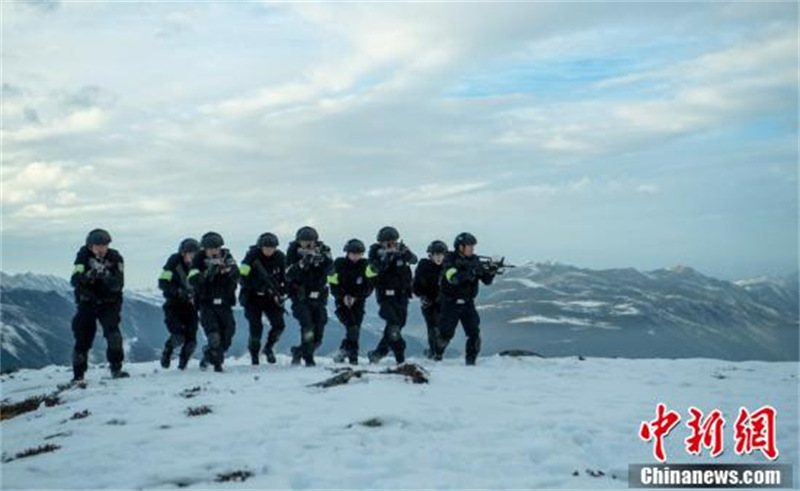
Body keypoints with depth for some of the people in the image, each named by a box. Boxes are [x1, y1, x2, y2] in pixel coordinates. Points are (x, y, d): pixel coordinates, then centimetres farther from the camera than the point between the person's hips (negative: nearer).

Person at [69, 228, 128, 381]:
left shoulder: (115, 257, -9)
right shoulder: (84, 255, -7)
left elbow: (119, 284, -18)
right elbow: (74, 281, -17)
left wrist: (107, 278, -38)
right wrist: (87, 276, -37)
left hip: (109, 302, -1)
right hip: (87, 301, 1)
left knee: (112, 330, -21)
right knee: (82, 336, -1)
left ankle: (116, 368, -11)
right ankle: (78, 374, 12)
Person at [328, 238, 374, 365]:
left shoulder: (365, 266, -1)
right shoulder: (339, 264, -3)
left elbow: (368, 288, -4)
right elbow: (333, 285, -4)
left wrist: (355, 297, -16)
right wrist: (343, 296, -20)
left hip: (358, 302, 2)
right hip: (342, 301, -2)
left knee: (355, 330, -3)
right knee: (352, 327, -22)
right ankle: (352, 354, -11)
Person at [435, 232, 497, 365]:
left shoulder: (474, 260, 2)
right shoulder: (450, 259, -11)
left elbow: (486, 280, 1)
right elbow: (453, 278, -28)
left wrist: (491, 272, -21)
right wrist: (472, 272, -35)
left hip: (467, 303, 4)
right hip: (451, 303, -3)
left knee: (474, 332, -9)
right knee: (446, 334, -1)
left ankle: (471, 360, 1)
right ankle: (437, 355, 22)